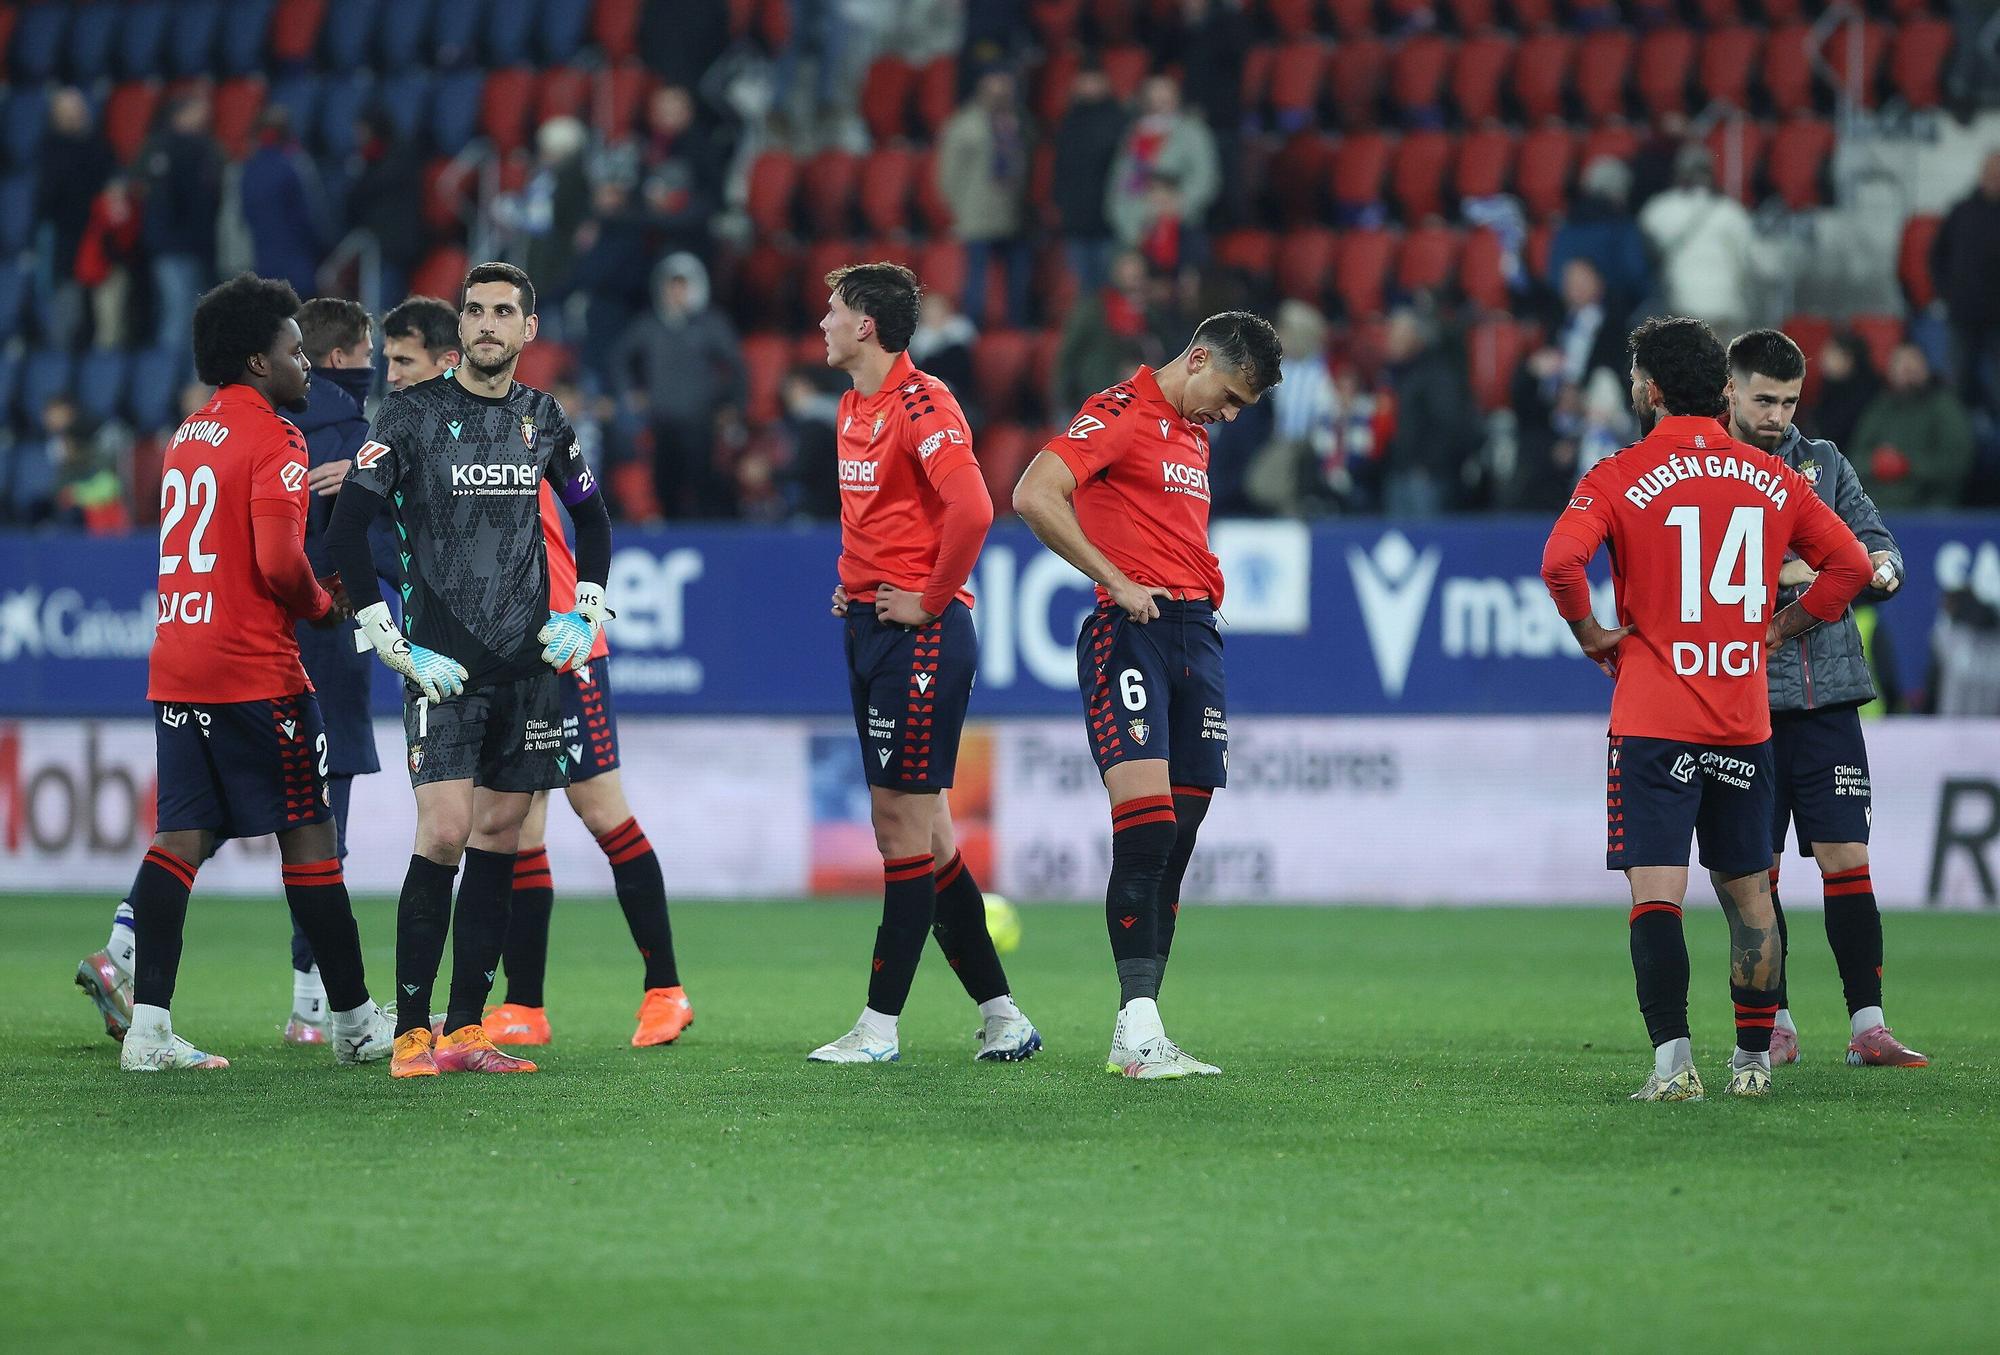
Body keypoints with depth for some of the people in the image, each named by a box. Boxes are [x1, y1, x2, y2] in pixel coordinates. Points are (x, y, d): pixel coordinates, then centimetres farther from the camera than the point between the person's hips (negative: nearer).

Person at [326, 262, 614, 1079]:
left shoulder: (542, 418, 10)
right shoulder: (412, 413, -4)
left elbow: (590, 516, 26)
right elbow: (345, 530, -7)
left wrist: (587, 612, 14)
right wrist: (390, 642, -11)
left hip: (529, 661, 5)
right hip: (443, 664, -5)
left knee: (498, 837, 4)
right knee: (445, 832, -15)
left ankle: (465, 1029, 9)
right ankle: (412, 1034, -10)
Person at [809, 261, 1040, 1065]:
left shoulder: (920, 403, -13)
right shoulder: (854, 408, 16)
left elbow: (971, 509, -25)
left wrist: (928, 599, -16)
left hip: (920, 634, -10)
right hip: (869, 629, 10)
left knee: (905, 823, -7)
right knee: (915, 830, 8)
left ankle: (880, 1025, -5)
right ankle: (1000, 1013, 13)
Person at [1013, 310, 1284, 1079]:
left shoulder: (1194, 432, 22)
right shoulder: (1119, 415, -6)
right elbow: (1034, 496, -18)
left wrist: (1204, 593, 15)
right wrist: (1117, 583, -16)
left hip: (1196, 635, 9)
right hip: (1131, 634, -9)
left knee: (1176, 840, 4)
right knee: (1146, 828, -18)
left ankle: (1138, 1038, 6)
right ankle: (1138, 1028, -20)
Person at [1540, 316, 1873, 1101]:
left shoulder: (1621, 477, -6)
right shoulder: (1773, 479, 7)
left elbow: (1560, 561, -20)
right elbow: (1851, 564, 9)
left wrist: (1592, 635, -4)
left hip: (1652, 720, -4)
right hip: (1745, 724, 4)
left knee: (1655, 892, -6)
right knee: (1748, 892, 14)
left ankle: (1672, 1060, -18)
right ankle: (1753, 1059, 18)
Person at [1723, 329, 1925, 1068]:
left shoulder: (1823, 463, 13)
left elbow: (1882, 552, 13)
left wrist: (1877, 565, -10)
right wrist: (1776, 574, -19)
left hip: (1827, 696, 2)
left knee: (1847, 858, -2)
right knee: (1756, 868, 2)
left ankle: (1868, 1026, -2)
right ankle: (1774, 1023, 11)